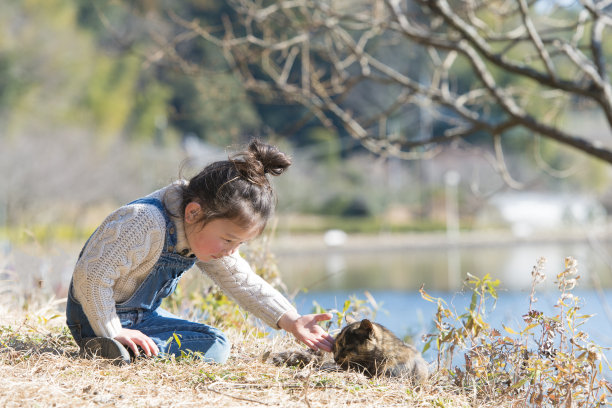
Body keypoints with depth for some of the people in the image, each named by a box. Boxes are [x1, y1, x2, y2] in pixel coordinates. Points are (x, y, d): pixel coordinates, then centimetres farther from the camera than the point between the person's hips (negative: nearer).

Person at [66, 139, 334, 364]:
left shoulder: (207, 238, -3)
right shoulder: (146, 224, -32)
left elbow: (241, 282, 5)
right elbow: (91, 275, -30)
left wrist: (291, 321, -5)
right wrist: (114, 333, -28)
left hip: (142, 317, 9)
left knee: (216, 343, 5)